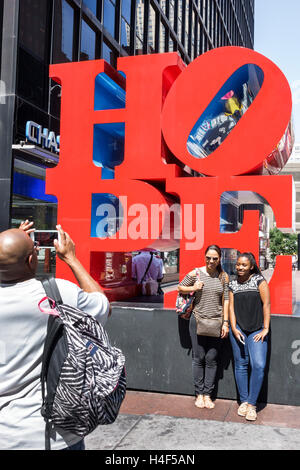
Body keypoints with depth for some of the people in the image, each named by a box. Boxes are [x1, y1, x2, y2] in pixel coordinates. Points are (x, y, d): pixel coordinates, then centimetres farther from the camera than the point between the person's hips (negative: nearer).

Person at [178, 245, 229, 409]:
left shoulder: (223, 277, 2)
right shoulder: (195, 273, -3)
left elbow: (226, 300, 4)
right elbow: (180, 288, 8)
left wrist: (225, 322, 0)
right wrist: (193, 288, -11)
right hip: (198, 320, -1)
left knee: (211, 359, 5)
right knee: (199, 358, 5)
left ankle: (207, 394, 16)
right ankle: (199, 394, 16)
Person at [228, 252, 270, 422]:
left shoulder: (259, 280, -2)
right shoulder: (233, 284, 8)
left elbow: (266, 304, -5)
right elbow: (231, 306, 7)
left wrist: (265, 328, -9)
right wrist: (234, 328, -5)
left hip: (257, 331, -3)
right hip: (238, 329, 3)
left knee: (259, 365, -11)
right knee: (241, 365, 6)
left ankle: (252, 404, 1)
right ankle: (243, 401, 17)